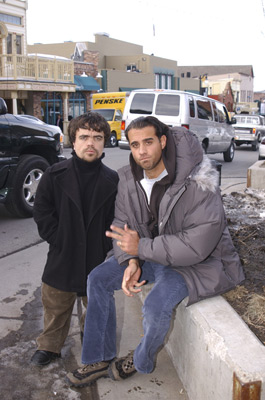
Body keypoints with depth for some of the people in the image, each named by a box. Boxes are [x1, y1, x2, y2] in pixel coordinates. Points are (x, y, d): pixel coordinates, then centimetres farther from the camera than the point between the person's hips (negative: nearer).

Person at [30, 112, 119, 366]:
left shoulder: (112, 180, -4)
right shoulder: (55, 175, -6)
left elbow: (117, 219, -1)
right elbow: (42, 212, -4)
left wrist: (106, 245, -11)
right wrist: (58, 240, -11)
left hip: (98, 258, 1)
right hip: (62, 257, 0)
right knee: (56, 306, 16)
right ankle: (49, 346, 39)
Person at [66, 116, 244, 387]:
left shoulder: (198, 184, -27)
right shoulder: (129, 179, -6)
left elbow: (196, 246, -30)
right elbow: (122, 225, 1)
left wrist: (141, 247, -27)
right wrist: (131, 261, -17)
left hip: (201, 261, -6)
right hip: (152, 253, 7)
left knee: (156, 306, -29)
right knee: (98, 279, 0)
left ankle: (141, 361, 7)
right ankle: (100, 359, 14)